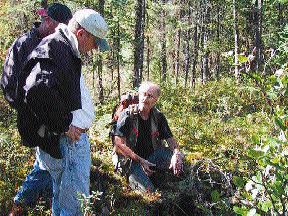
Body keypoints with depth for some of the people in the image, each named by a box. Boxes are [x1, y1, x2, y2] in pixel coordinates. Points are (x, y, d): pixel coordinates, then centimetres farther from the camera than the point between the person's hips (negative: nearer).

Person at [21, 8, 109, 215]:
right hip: (65, 140, -11)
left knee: (61, 196, 21)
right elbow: (37, 90, -34)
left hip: (74, 136, 11)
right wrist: (65, 124, -23)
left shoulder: (66, 49, 15)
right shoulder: (54, 47, -18)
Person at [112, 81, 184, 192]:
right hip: (131, 160, -4)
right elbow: (118, 144, -14)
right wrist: (140, 160, -21)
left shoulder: (158, 117, 4)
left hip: (152, 156, 4)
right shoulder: (127, 115, -9)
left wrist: (176, 153, -21)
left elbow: (170, 139, 3)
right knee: (148, 190, -24)